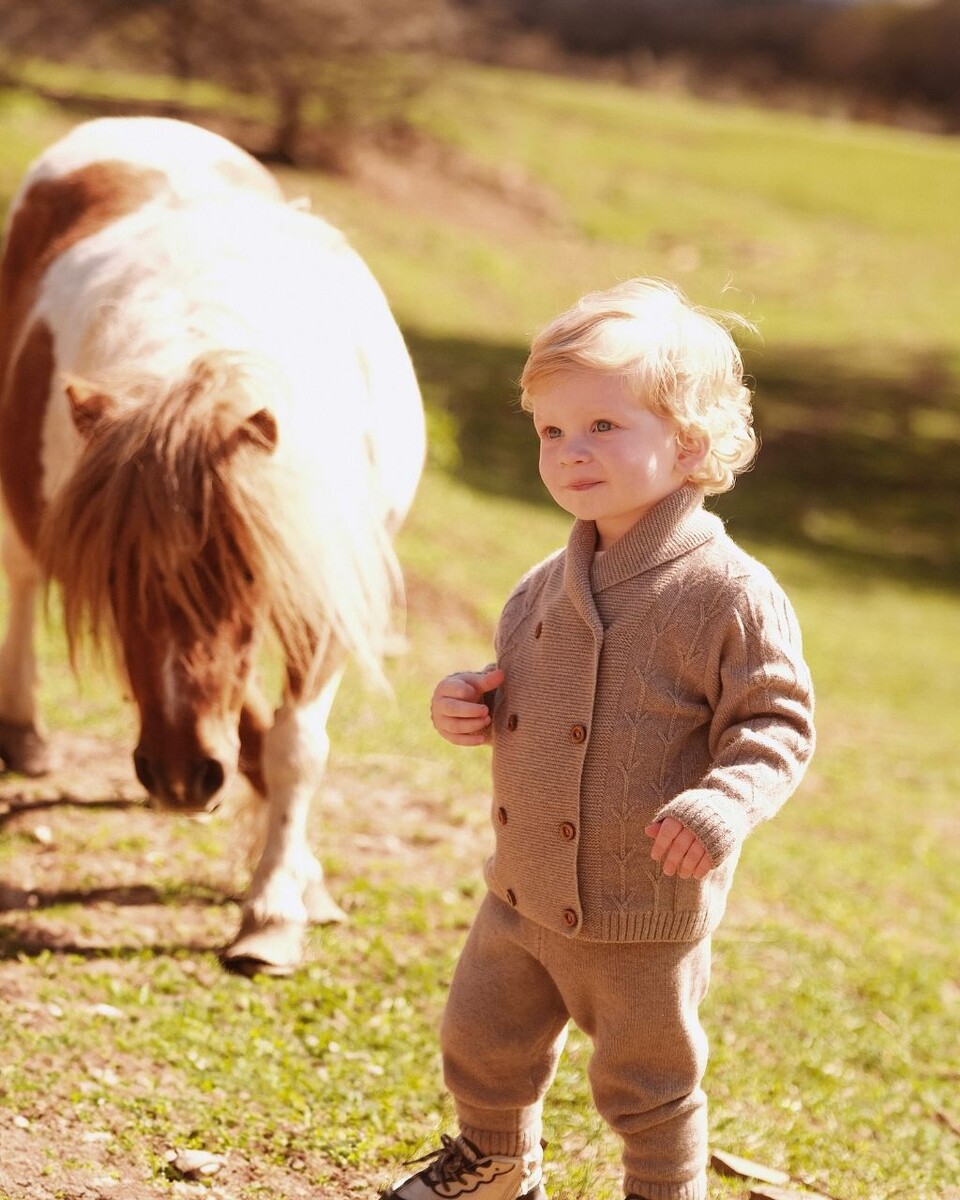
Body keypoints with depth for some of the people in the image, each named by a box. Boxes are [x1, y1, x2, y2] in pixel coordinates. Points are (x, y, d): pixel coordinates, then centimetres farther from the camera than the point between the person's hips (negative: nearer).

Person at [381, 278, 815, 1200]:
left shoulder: (732, 595, -18)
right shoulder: (552, 584, 4)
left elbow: (775, 724, -15)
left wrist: (727, 801, -32)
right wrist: (470, 705, -2)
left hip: (645, 912, -7)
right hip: (523, 891, 7)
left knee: (646, 1084, 10)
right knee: (482, 1041, 22)